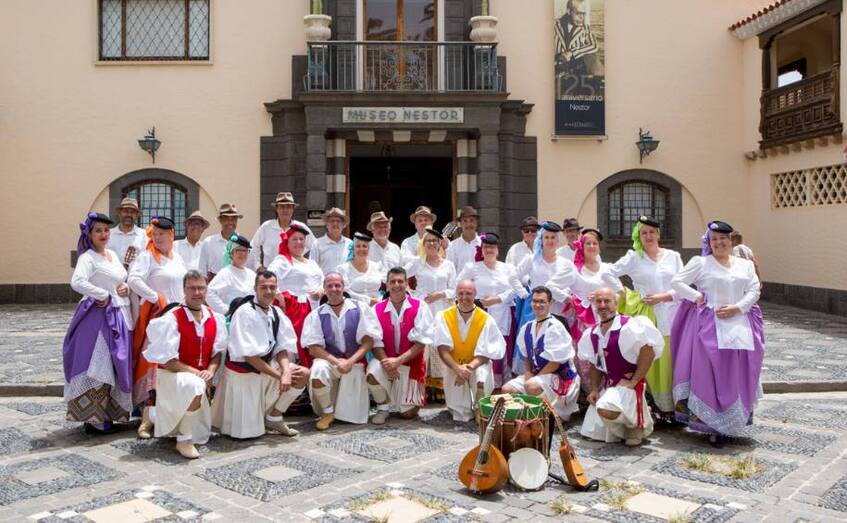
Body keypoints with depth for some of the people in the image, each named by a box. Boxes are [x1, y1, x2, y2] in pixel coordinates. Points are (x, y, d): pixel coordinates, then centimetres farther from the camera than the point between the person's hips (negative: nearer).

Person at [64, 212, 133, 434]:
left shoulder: (113, 254, 15)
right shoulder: (87, 257, -11)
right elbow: (77, 282, -28)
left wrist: (126, 288, 5)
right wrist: (103, 296, -17)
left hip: (118, 316, 8)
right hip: (99, 316, -8)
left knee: (115, 366, 12)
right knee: (98, 367, -5)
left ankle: (108, 413, 22)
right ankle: (93, 418, 3)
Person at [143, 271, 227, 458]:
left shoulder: (214, 318, -1)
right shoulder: (171, 318, -18)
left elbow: (217, 352, 5)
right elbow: (166, 360, -18)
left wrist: (210, 371, -14)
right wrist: (195, 372, -23)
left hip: (200, 378, 6)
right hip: (171, 375, -6)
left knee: (200, 435, 15)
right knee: (195, 386, -42)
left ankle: (155, 414, 39)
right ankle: (183, 440, -20)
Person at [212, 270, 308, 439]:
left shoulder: (276, 312, 0)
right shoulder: (245, 313, -20)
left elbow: (282, 348, 0)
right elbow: (249, 356, -22)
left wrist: (286, 372, -19)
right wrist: (279, 376, -20)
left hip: (268, 365, 7)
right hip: (243, 372, -7)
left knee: (304, 374, -9)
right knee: (247, 431, -6)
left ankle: (274, 418, 6)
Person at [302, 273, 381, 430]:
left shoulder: (360, 309, 0)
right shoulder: (316, 315, 1)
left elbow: (368, 341, -4)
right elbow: (313, 348, -3)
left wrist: (350, 361, -16)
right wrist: (337, 361, -16)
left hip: (355, 362, 0)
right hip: (329, 360, 0)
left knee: (352, 417, -4)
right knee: (318, 373, -35)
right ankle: (328, 412, -8)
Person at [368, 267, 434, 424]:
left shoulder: (419, 307, -8)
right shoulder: (377, 309, -2)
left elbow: (422, 342, -14)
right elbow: (376, 342, -8)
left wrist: (398, 361, -23)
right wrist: (386, 363, -26)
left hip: (411, 363, -1)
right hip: (386, 360, 1)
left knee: (408, 413, -1)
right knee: (372, 373, -33)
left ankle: (411, 396, 36)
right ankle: (384, 406, -3)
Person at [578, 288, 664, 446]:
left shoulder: (628, 326, -15)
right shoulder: (592, 334, 7)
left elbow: (648, 350, -22)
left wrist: (633, 381, -20)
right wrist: (595, 389, 4)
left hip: (628, 384, -7)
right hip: (607, 385, 7)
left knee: (606, 410, -36)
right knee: (593, 432, 8)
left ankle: (639, 424, -3)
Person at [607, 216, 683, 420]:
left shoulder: (673, 256, 10)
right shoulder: (633, 257, 5)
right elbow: (608, 274, 7)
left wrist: (663, 296, -5)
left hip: (669, 315, 2)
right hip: (644, 316, -1)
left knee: (668, 362, 0)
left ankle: (670, 405, 9)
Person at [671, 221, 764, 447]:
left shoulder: (746, 265, 14)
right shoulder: (699, 262, 4)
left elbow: (754, 291, 7)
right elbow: (676, 282, 2)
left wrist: (737, 307, -8)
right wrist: (696, 296, -8)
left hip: (739, 325, 4)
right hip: (709, 325, -3)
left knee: (736, 375, 3)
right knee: (708, 372, -8)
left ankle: (728, 424, 13)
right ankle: (710, 424, -1)